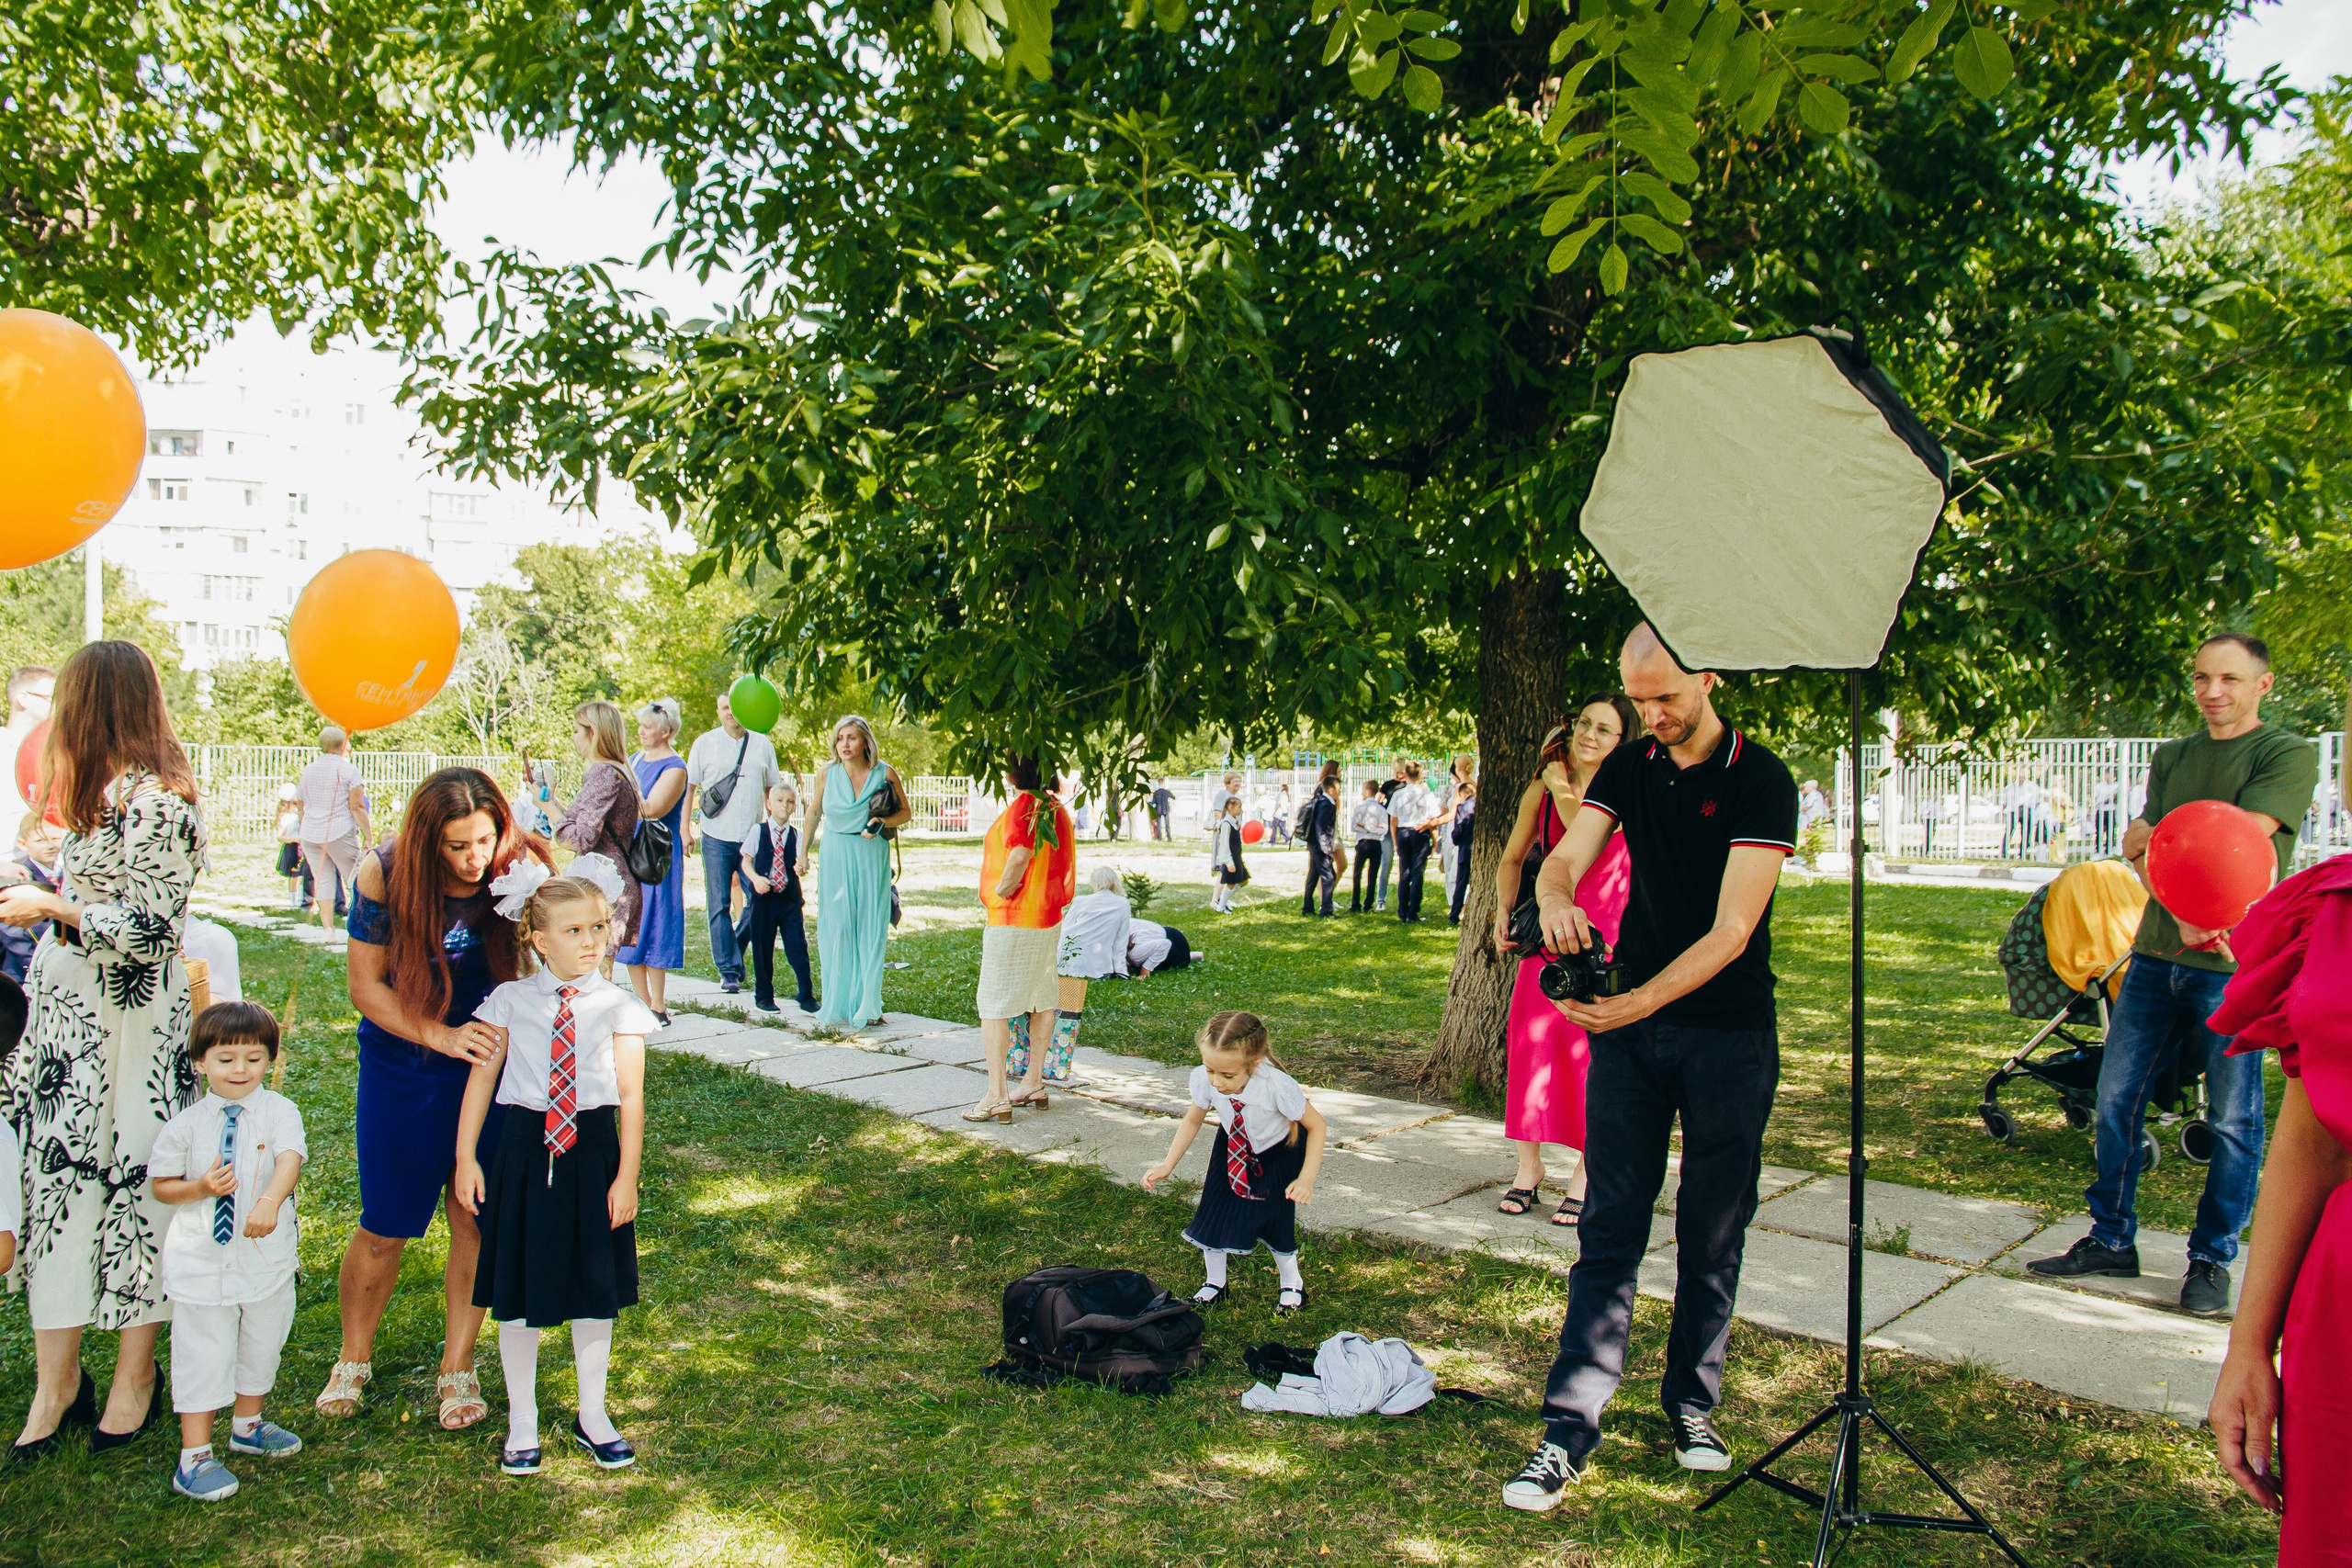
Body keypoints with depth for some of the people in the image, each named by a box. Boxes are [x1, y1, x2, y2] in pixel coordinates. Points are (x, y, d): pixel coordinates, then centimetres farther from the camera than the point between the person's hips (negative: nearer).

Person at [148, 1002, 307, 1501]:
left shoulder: (278, 1111, -9)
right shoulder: (187, 1123, -6)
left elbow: (290, 1158, -25)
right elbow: (161, 1184, 1)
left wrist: (270, 1200, -44)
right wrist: (200, 1188, -19)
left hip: (267, 1254, 2)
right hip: (201, 1262, -1)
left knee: (261, 1347, 19)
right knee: (202, 1356, 3)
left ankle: (247, 1425, 43)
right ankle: (194, 1458, 15)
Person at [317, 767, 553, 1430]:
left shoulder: (521, 870, -15)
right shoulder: (384, 876, -17)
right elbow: (366, 986, -10)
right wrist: (440, 1035, -23)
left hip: (489, 1062, 1)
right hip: (401, 1070, -1)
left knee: (477, 1221, 5)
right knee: (385, 1227, 6)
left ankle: (457, 1366, 24)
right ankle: (353, 1360, 31)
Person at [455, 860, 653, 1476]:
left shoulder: (618, 1007, -5)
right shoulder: (510, 1001, -2)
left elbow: (631, 1096, -5)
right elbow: (481, 1078, 3)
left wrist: (627, 1176, -8)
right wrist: (466, 1158, 0)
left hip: (591, 1152, 0)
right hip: (522, 1149, 0)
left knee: (595, 1288, 12)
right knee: (519, 1288, 8)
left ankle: (593, 1414, 31)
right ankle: (522, 1421, 27)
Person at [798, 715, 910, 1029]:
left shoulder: (885, 773, -4)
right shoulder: (828, 774, 0)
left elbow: (906, 813, 4)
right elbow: (814, 812, 14)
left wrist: (883, 821, -15)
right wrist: (803, 853, 13)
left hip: (871, 858, -1)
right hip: (835, 858, 1)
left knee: (870, 930, 1)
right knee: (836, 928, -1)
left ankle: (866, 1005, 9)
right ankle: (837, 1005, 8)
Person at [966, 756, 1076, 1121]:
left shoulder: (1023, 807, -16)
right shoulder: (1058, 811, 9)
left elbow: (1020, 856, -28)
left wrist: (1000, 891, -14)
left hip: (1012, 921, -9)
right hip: (1049, 917, 9)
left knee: (993, 1006, -5)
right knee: (1041, 1002, 15)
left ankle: (996, 1097, -7)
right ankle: (1034, 1084, 24)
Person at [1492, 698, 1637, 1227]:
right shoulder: (1542, 789, 7)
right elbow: (1513, 857, 17)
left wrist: (1562, 787, -12)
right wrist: (1503, 913, 5)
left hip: (1606, 931, -3)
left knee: (1592, 1048, -3)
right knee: (1528, 1035, -2)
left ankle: (1584, 1173, 9)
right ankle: (1528, 1167, 11)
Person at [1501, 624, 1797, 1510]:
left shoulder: (1761, 781, -11)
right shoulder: (1627, 770, 7)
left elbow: (1731, 930, -18)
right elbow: (1565, 857, -2)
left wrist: (1644, 1000, -29)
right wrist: (1554, 897, -26)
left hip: (1729, 1034, -3)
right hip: (1627, 1024, 3)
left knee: (1712, 1237, 8)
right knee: (1610, 1228, 1)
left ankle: (1693, 1408, 26)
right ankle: (1570, 1428, 3)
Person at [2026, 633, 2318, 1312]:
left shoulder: (2290, 755, -1)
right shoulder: (2171, 758, 14)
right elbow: (2143, 857, 2)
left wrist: (2155, 836, -4)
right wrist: (2181, 918, -14)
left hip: (2237, 964, -5)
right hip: (2157, 954, 5)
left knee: (2233, 1121, 2)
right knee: (2116, 1099, 6)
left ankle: (2212, 1259, 17)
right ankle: (2112, 1240, 19)